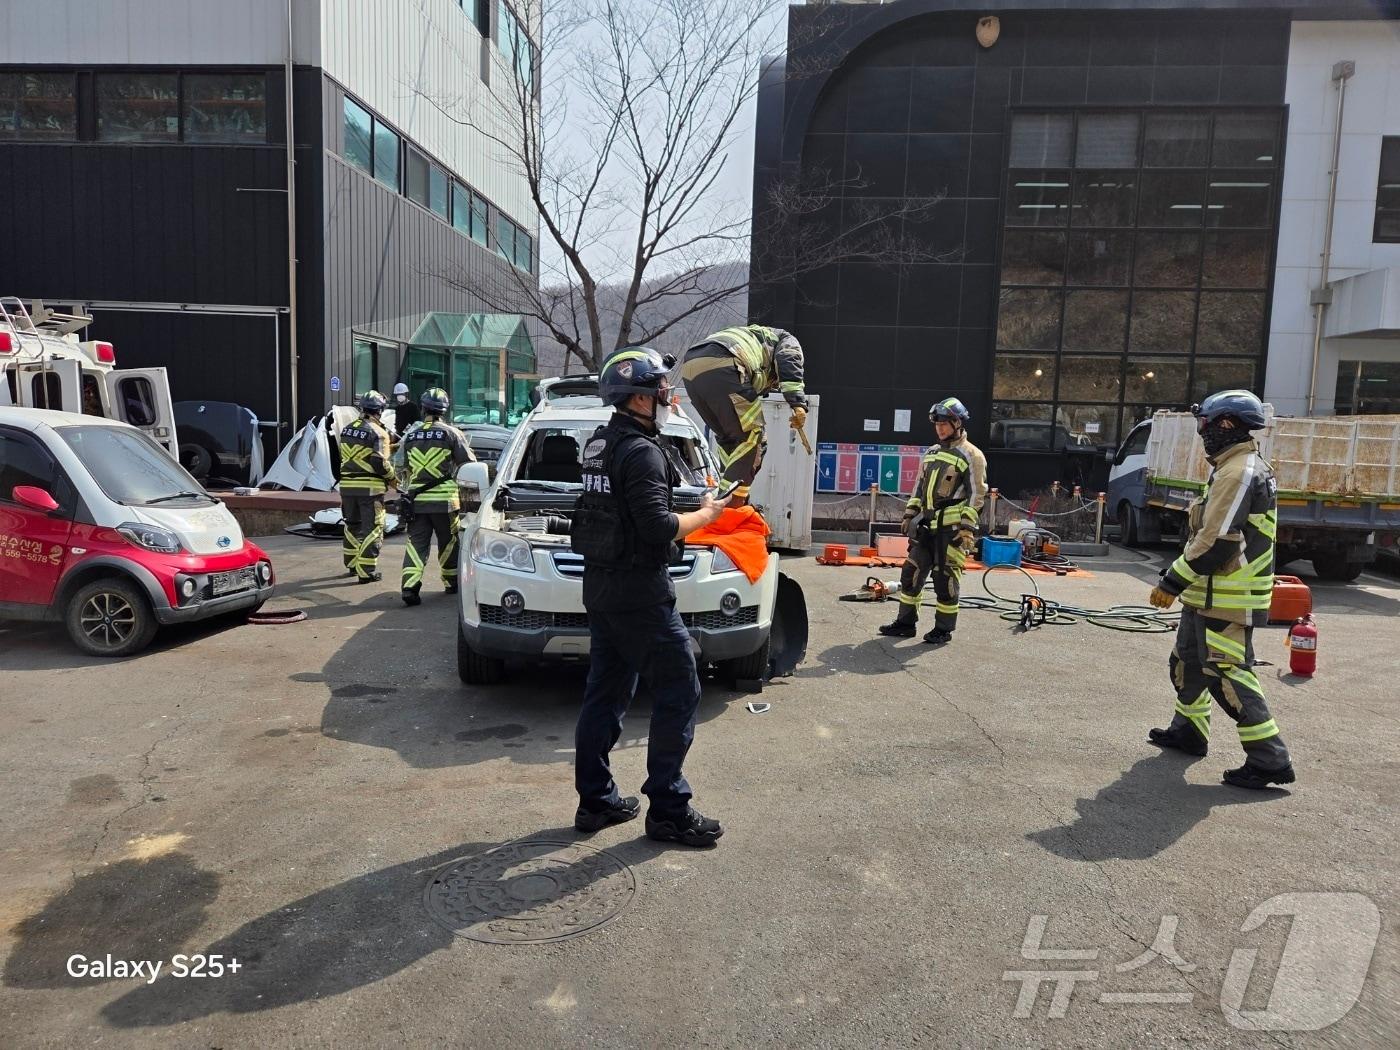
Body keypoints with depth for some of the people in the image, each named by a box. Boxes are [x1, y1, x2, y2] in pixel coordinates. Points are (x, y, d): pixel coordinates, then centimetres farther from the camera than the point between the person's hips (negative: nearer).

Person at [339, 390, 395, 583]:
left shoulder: (346, 429, 10)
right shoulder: (378, 432, -13)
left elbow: (342, 458, 17)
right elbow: (380, 463, -18)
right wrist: (393, 478, -4)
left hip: (347, 485, 7)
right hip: (370, 487, -7)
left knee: (352, 525, 21)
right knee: (372, 529, -1)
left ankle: (352, 564, 32)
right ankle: (367, 571, -3)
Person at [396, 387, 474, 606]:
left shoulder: (410, 434, 7)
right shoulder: (451, 433, -5)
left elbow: (401, 467, 14)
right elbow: (468, 465, -1)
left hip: (415, 500, 2)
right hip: (444, 499, -2)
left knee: (416, 544, 3)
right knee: (448, 541, 13)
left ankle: (409, 586, -11)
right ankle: (451, 581, 26)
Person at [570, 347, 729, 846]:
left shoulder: (598, 443, 12)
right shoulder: (641, 451, -17)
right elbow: (659, 528, -23)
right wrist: (705, 514, -7)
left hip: (601, 586, 9)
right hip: (639, 592, -9)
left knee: (605, 693, 14)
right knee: (678, 693, -1)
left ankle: (596, 801, 22)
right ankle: (668, 810, 5)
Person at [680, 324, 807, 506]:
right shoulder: (787, 340, 27)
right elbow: (788, 361, 0)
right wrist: (798, 404, -11)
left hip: (689, 369, 8)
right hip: (720, 366, -8)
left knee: (729, 437, 20)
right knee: (752, 435, 1)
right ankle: (734, 500, -5)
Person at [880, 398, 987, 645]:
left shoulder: (971, 455, -5)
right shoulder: (932, 453, 17)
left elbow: (976, 495, -10)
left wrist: (967, 527, -16)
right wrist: (909, 515, 17)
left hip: (951, 527, -7)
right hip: (926, 525, 7)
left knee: (945, 578, -2)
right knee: (911, 573, 8)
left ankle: (944, 629, 10)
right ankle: (906, 622, 18)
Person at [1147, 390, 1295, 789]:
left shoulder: (1237, 472, -19)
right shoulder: (1246, 467, 16)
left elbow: (1216, 542, -25)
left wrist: (1173, 582, -19)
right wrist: (1179, 577, 21)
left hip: (1226, 598, -11)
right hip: (1211, 593, 11)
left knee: (1227, 673, -8)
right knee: (1188, 659, 21)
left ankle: (1269, 760, -2)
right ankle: (1188, 730, 37)